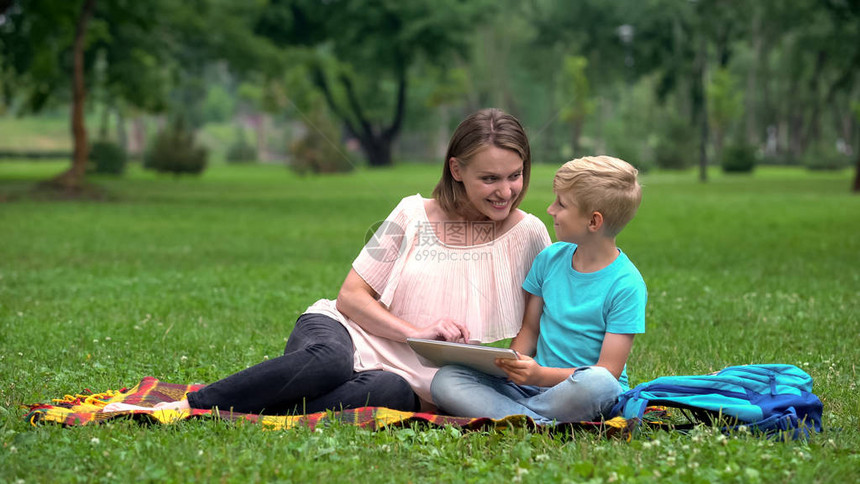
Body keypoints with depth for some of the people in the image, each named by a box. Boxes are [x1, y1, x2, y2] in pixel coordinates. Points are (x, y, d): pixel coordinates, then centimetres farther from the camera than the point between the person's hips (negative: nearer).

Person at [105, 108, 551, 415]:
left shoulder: (527, 235, 4)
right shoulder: (413, 216, 3)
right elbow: (351, 296, 2)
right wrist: (415, 332, -13)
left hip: (406, 377, 0)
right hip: (343, 333, 0)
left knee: (393, 393, -40)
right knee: (326, 361, -40)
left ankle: (243, 414, -37)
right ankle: (176, 406, -34)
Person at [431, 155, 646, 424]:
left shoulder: (627, 285, -10)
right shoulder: (550, 259, 9)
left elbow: (608, 372, -14)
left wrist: (540, 375, -28)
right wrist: (510, 364, -7)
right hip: (535, 385, 5)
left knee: (594, 383, -42)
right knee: (445, 380, -17)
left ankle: (500, 413, -24)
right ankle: (542, 423, -33)